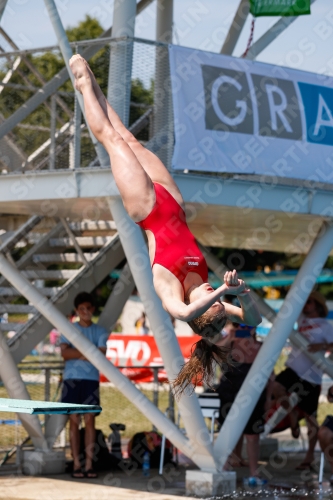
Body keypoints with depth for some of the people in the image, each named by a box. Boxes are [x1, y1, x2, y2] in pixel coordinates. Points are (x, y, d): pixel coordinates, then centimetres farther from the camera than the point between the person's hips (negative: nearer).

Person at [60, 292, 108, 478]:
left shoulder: (100, 332, 9)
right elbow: (65, 353, -8)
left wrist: (76, 352, -10)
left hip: (91, 379, 0)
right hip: (72, 379, 0)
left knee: (90, 420, -2)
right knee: (74, 420, -1)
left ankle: (89, 464, -1)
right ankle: (76, 464, -1)